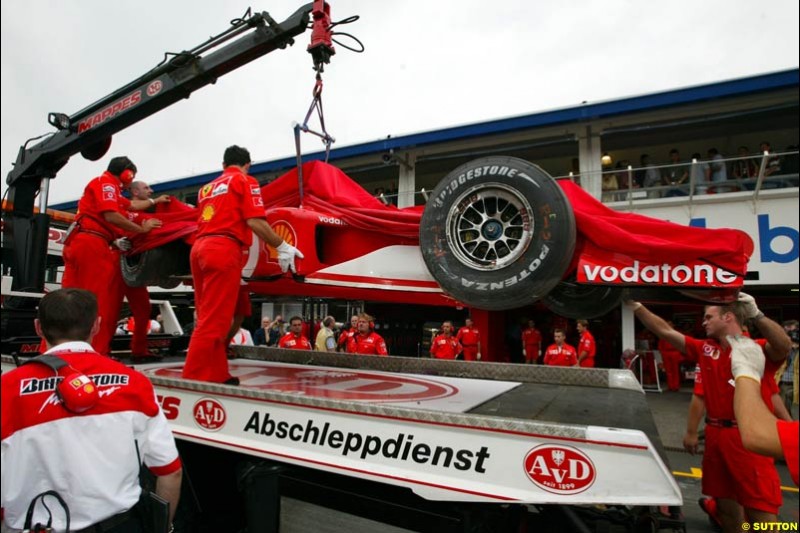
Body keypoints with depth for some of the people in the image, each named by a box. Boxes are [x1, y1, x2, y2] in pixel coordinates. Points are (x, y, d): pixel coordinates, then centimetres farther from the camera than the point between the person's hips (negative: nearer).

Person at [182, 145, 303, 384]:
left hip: (200, 248, 8)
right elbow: (255, 221, -7)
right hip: (223, 250, -8)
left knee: (209, 318, 10)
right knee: (213, 321, -8)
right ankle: (194, 378, -8)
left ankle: (217, 375, 14)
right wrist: (282, 246, -1)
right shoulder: (245, 181, 5)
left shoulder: (207, 188, 26)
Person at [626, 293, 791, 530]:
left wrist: (756, 314, -40)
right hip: (715, 435, 6)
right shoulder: (704, 349, 7)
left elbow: (783, 347, -29)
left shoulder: (758, 348, -7)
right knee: (725, 503, 20)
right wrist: (635, 305, 4)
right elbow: (664, 331, 6)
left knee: (761, 511, -1)